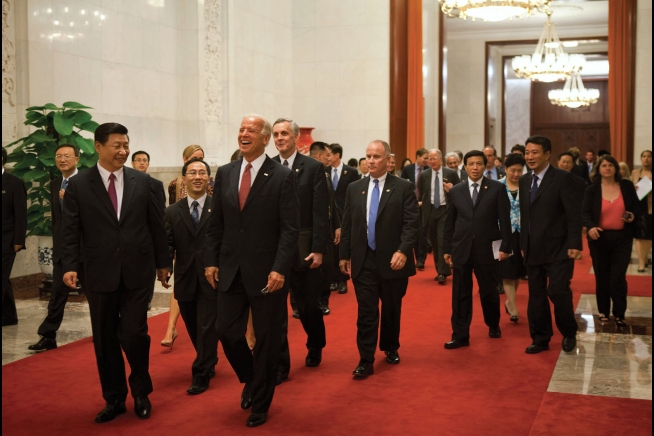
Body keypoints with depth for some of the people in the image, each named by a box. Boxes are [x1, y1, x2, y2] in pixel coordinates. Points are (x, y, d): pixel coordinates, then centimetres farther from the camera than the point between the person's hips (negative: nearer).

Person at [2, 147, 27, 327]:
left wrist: (18, 241, -11)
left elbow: (21, 214, -7)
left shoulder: (14, 183, -6)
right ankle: (9, 316, 21)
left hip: (6, 242, -5)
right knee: (5, 280, 12)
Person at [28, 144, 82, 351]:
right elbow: (55, 215, 17)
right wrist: (56, 242, 17)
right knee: (57, 292, 3)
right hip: (62, 247, 5)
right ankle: (48, 336, 4)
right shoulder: (54, 183, 10)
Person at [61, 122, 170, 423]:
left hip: (137, 272, 0)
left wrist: (162, 263, 10)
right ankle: (114, 399, 24)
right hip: (100, 274, 1)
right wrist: (70, 266, -14)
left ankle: (141, 393, 20)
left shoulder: (142, 181, 4)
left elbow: (157, 224, 8)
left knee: (134, 334, -5)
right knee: (105, 339, 8)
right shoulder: (78, 185, 0)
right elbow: (70, 230, -2)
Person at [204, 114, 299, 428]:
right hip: (231, 270, 4)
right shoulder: (225, 173, 7)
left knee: (267, 340, 6)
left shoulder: (282, 176, -7)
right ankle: (251, 379, 35)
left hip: (267, 272, -4)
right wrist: (211, 261, 3)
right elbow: (215, 223, 10)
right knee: (227, 332, 5)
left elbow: (290, 228, -11)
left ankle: (260, 405, 25)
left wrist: (279, 269, -18)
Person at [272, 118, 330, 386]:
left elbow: (320, 213, -6)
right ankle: (280, 365, 9)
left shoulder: (313, 167, -3)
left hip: (304, 248, -1)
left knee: (309, 305, 13)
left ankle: (315, 348, 39)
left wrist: (318, 249, -11)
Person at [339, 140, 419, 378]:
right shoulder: (354, 188, 7)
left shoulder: (403, 187, -3)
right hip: (363, 261, 2)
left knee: (392, 310, 13)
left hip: (393, 260, -1)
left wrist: (403, 251, -21)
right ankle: (366, 361, 4)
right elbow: (347, 224, 10)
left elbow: (412, 223, -9)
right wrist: (344, 255, 8)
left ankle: (391, 349, 33)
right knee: (366, 312, 0)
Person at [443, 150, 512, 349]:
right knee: (460, 294, 2)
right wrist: (447, 249, 7)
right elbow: (449, 222, 9)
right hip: (461, 249, 2)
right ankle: (460, 335, 8)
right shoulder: (456, 191, 7)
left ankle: (493, 325, 34)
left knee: (489, 291, 10)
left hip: (487, 248, -2)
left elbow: (504, 219, -2)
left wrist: (505, 246, -7)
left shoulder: (497, 188, 0)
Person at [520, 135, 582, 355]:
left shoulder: (563, 178, -9)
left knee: (558, 291, -9)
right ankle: (540, 339, 20)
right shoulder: (524, 180, 10)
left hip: (558, 248, -6)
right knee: (536, 295, 9)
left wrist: (574, 244, -17)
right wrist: (523, 244, 11)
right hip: (533, 249, 6)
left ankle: (569, 334, 16)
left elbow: (574, 214, -12)